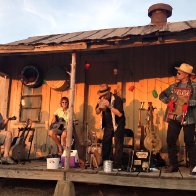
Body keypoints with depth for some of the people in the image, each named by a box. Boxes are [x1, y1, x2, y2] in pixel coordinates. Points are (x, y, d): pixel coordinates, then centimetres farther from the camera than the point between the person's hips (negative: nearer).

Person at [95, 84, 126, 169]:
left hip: (118, 125, -6)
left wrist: (109, 106, -32)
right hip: (108, 125, 6)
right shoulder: (102, 99, -1)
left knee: (118, 145, -8)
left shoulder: (117, 99, -18)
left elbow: (120, 114, -26)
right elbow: (97, 112, 3)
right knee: (105, 144, 8)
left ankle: (117, 166, -4)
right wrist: (99, 105, -17)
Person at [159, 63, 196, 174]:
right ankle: (173, 165, 15)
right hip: (174, 117, 4)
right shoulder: (174, 86, 9)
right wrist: (168, 101, 1)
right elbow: (162, 95, 17)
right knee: (170, 141, 3)